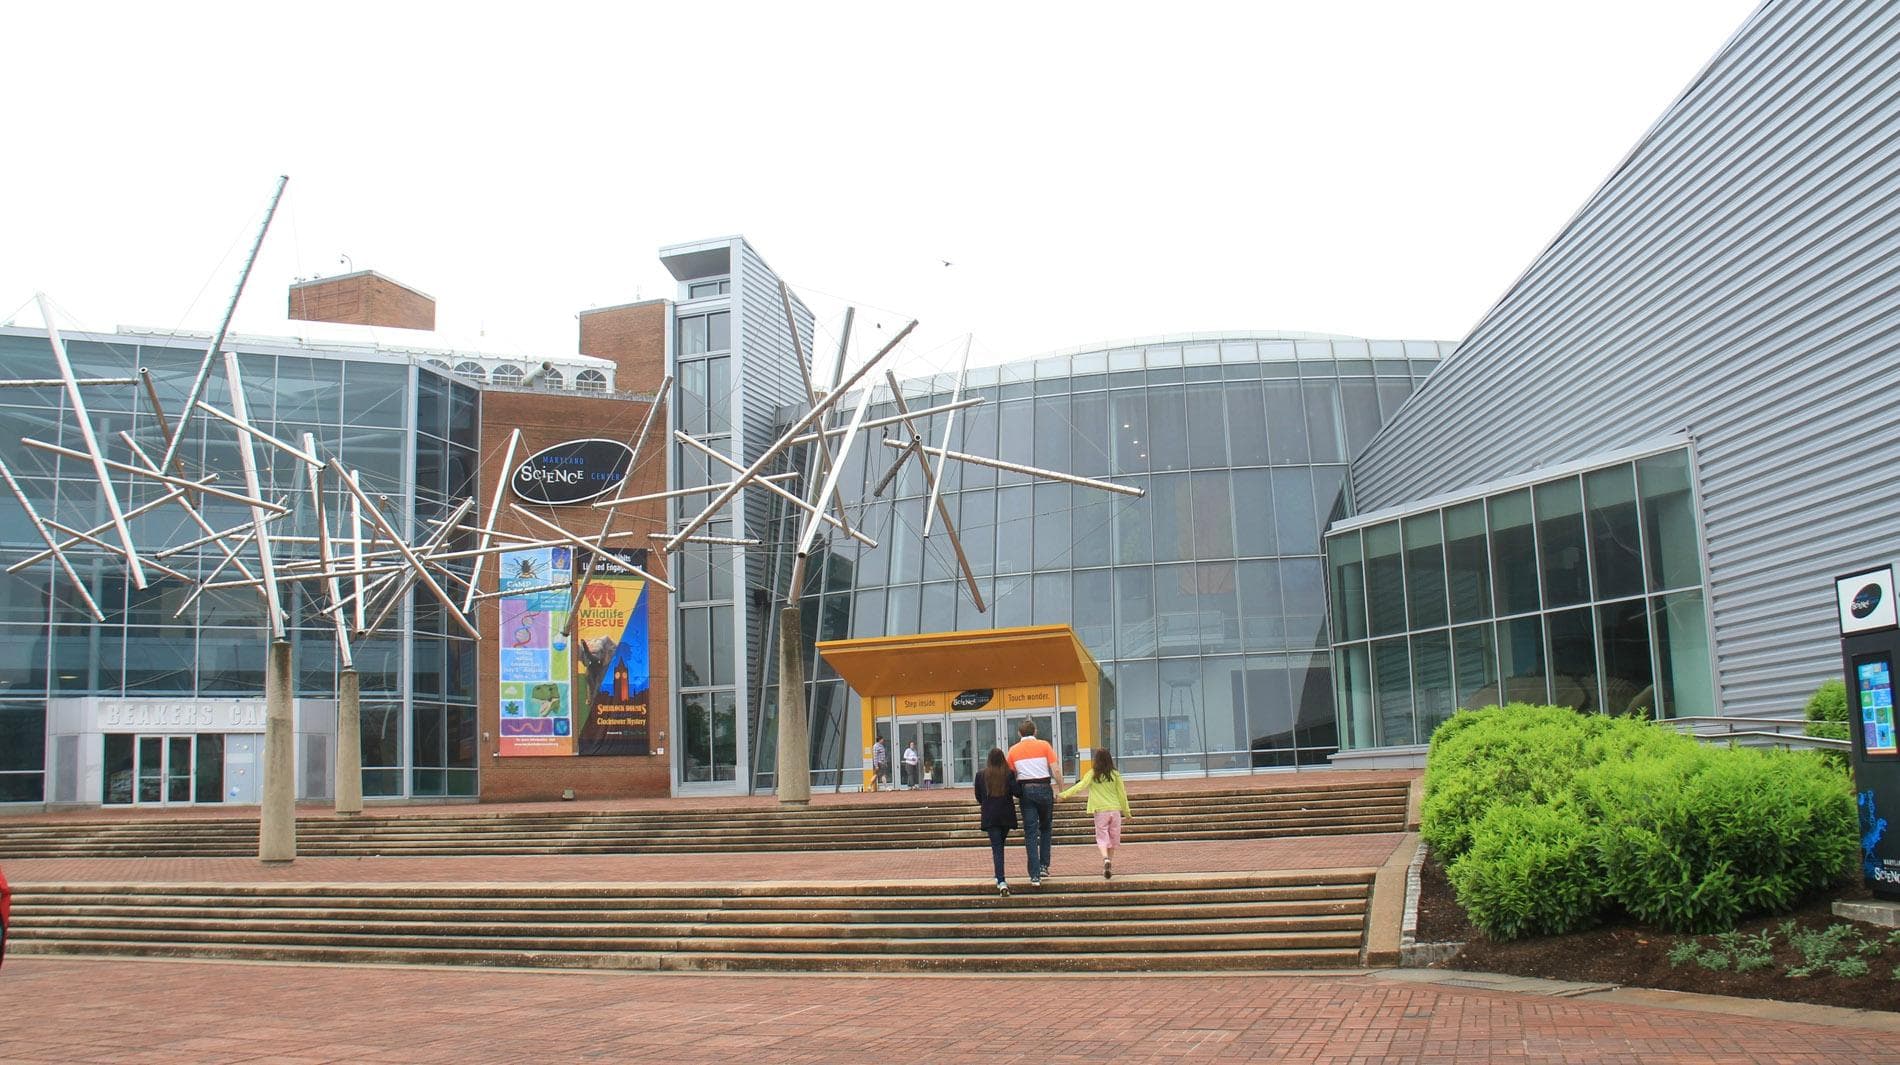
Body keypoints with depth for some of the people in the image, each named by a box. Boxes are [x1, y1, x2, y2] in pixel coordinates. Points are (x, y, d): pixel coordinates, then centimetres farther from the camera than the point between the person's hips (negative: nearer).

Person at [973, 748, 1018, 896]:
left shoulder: (981, 775, -2)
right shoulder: (1009, 774, -6)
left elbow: (978, 797, 5)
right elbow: (1016, 792, -12)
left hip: (990, 816, -1)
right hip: (1006, 815, 1)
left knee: (996, 847, -4)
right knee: (1000, 844, 18)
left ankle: (1001, 881, -17)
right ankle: (999, 877, 25)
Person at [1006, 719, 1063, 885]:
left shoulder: (1013, 750, 5)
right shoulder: (1044, 745, 0)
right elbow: (1055, 770, -5)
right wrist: (1061, 789, 2)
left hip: (1025, 790, 1)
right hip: (1044, 788, -1)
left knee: (1030, 833, 1)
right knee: (1046, 828, 19)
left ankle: (1035, 875, -5)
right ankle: (1044, 865, 13)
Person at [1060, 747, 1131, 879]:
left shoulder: (1092, 774, -6)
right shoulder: (1115, 775, 2)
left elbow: (1080, 786, -15)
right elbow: (1122, 794, 7)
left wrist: (1064, 794, -15)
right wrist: (1126, 811, 17)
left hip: (1100, 811, -2)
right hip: (1115, 810, 2)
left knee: (1102, 838, 2)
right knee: (1112, 837, 14)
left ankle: (1106, 859, -24)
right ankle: (1109, 865, 18)